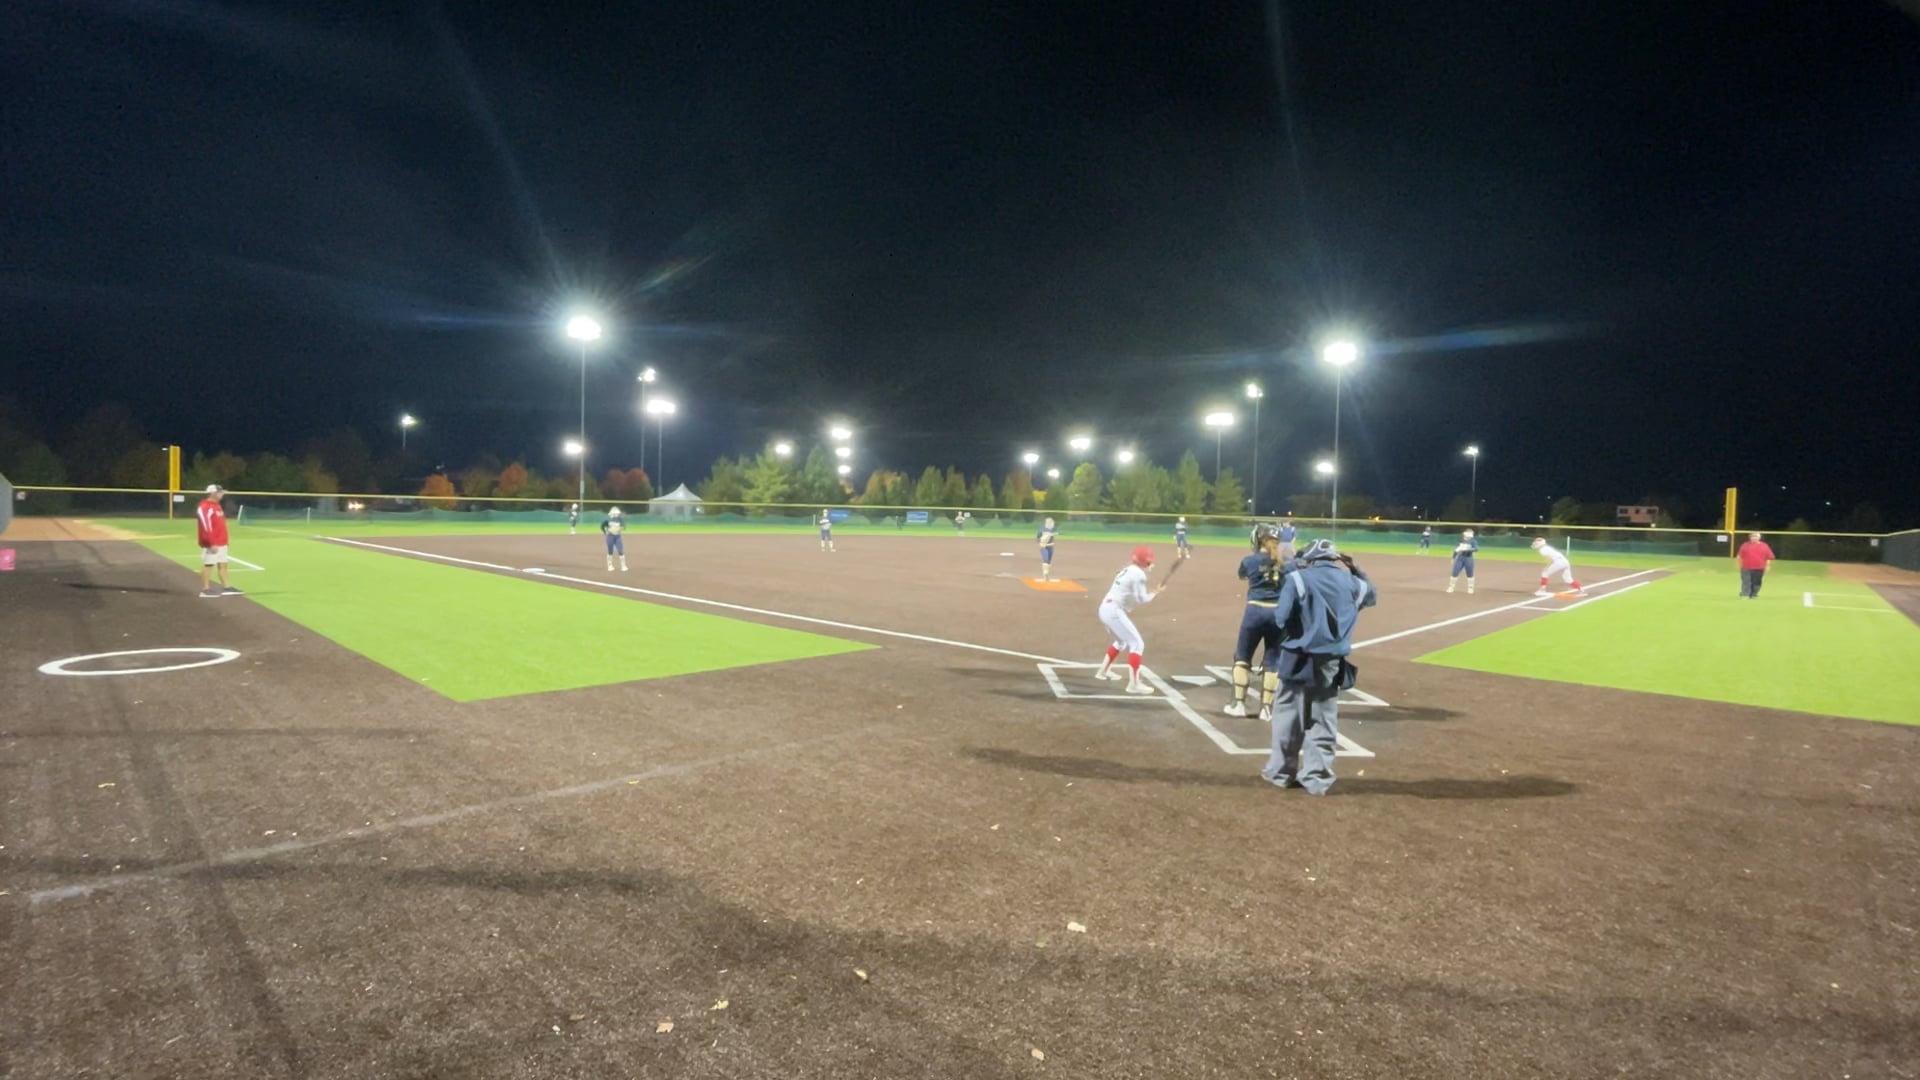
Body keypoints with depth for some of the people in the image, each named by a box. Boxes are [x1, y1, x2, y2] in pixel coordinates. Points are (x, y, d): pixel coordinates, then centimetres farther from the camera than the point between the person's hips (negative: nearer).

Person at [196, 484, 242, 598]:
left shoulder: (217, 505, 16)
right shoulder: (205, 507, -15)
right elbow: (206, 527, -20)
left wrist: (225, 541, 20)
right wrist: (212, 543, -24)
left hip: (221, 543, 10)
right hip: (211, 544, -10)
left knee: (223, 564, 11)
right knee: (208, 565, -4)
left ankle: (227, 588, 15)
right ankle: (205, 590, 1)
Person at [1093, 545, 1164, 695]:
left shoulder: (1127, 570, 18)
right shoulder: (1138, 574, -11)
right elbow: (1141, 599, -13)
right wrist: (1155, 593, 3)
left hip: (1106, 608, 10)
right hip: (1114, 611, -10)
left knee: (1122, 641, 30)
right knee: (1137, 644, -9)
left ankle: (1104, 671, 41)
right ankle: (1134, 684, -15)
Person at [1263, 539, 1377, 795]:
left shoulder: (1299, 578, -9)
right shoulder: (1350, 582, 5)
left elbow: (1281, 617, -13)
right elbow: (1372, 595, 28)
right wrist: (1352, 570, 27)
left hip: (1300, 658, -3)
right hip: (1332, 662, 3)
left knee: (1288, 715, 9)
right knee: (1324, 720, 10)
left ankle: (1282, 772, 16)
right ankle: (1316, 778, 12)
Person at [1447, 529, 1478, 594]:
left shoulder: (1473, 542, -6)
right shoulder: (1460, 541, 7)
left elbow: (1476, 549, -22)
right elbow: (1456, 549, 15)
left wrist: (1468, 549, -34)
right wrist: (1453, 558, 12)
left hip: (1468, 559, -3)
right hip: (1459, 558, 3)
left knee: (1470, 574, 4)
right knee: (1454, 573, -1)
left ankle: (1470, 588, 18)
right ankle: (1451, 587, 8)